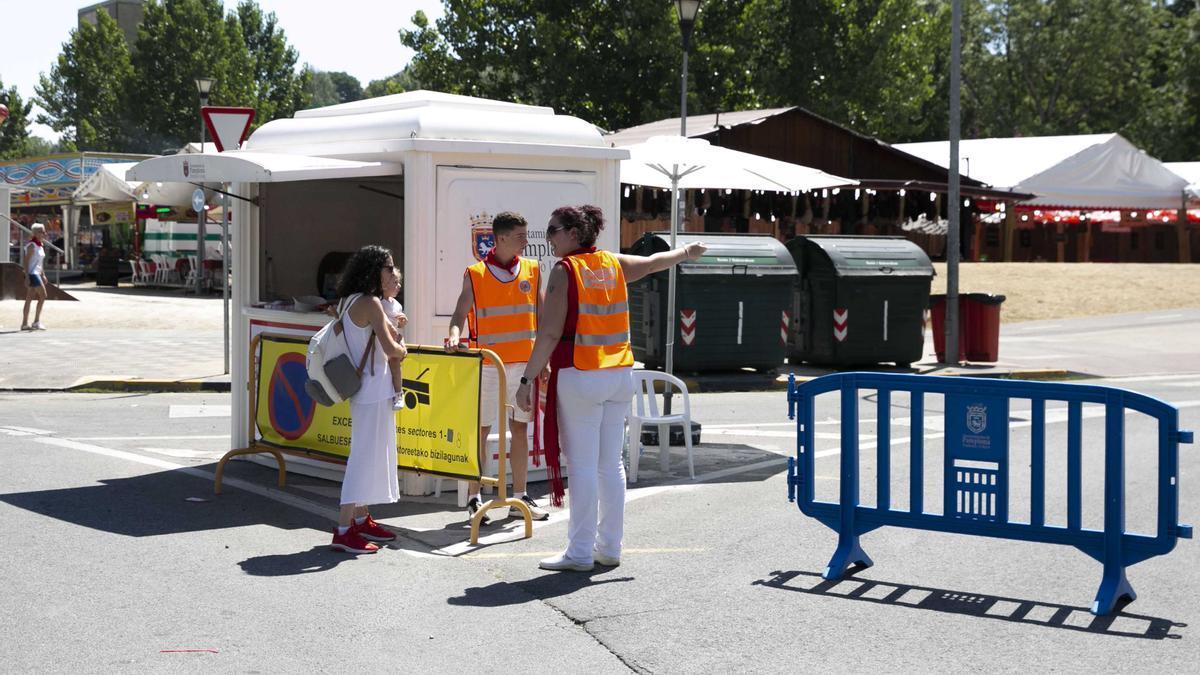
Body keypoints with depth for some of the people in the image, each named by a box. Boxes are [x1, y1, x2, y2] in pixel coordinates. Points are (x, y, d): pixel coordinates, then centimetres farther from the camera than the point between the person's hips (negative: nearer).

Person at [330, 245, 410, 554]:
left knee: (370, 455, 18)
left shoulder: (353, 301, 12)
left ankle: (362, 519, 28)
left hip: (366, 391, 10)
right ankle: (344, 530, -8)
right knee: (365, 456, -8)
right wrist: (402, 351, -3)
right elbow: (390, 348, -24)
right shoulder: (371, 303, -17)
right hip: (373, 391, -10)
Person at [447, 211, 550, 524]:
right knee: (480, 429, 0)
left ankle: (519, 498, 15)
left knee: (520, 428, 8)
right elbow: (460, 313, -7)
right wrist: (455, 334, -28)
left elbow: (543, 315, 11)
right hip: (488, 364, -3)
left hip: (525, 362, 4)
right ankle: (474, 500, 7)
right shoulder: (475, 274, -2)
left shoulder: (532, 270, 8)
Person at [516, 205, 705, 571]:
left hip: (580, 377, -7)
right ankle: (610, 547, 17)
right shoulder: (613, 264, 9)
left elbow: (550, 334, -15)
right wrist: (685, 252, 49)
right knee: (611, 463, 11)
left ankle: (580, 552, -2)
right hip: (619, 374, 7)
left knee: (582, 465, -4)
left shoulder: (565, 269, -8)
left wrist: (527, 380, -14)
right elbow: (654, 262, 29)